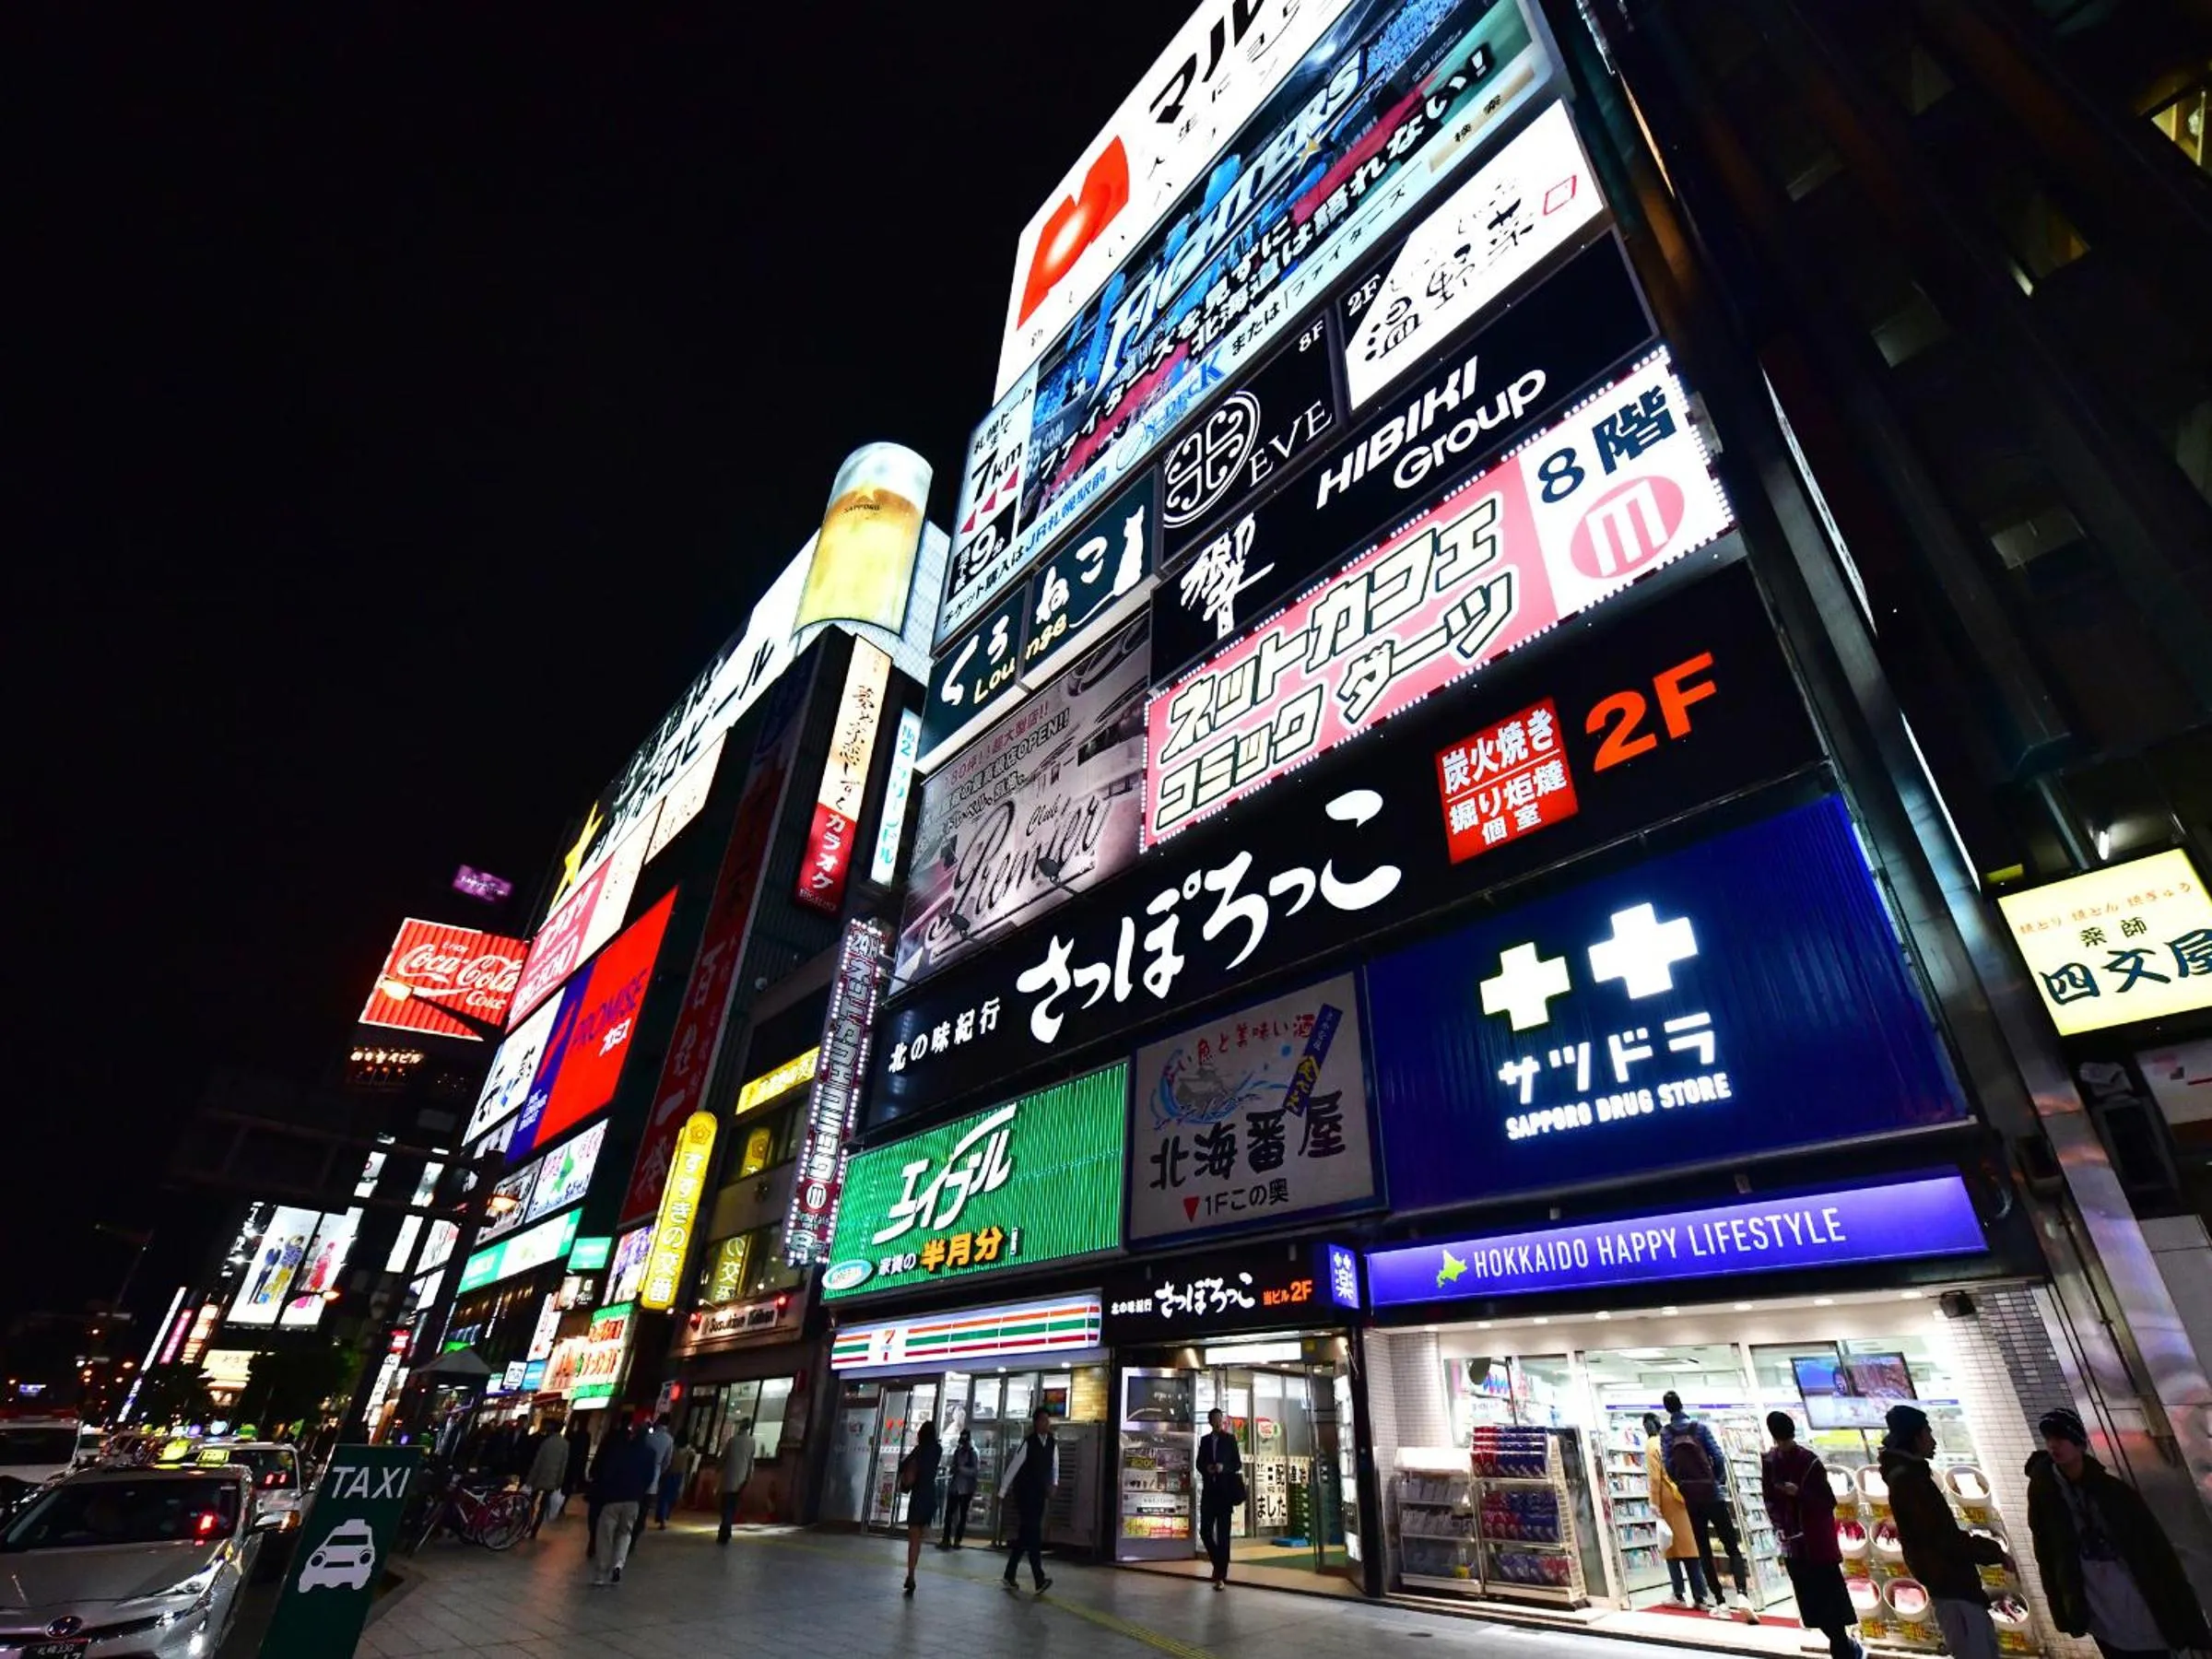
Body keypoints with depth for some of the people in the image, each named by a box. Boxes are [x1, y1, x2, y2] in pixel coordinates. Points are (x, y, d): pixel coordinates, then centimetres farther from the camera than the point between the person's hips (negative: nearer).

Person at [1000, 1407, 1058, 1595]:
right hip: (1024, 1494, -6)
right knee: (1032, 1534, -12)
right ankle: (1040, 1581, -14)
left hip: (1040, 1495, 6)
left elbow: (1054, 1467, 12)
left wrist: (1054, 1484, -8)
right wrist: (1002, 1492, -4)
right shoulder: (1027, 1443, -16)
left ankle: (1009, 1575, 25)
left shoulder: (1052, 1444, 2)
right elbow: (1012, 1468, -9)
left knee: (1025, 1535, 13)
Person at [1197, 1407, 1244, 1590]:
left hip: (1225, 1492, -3)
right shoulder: (1204, 1440, 11)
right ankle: (1217, 1562, 26)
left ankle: (1221, 1576, 1)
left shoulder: (1230, 1439, 2)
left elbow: (1238, 1464, 1)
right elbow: (1199, 1463, 12)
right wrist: (1206, 1468, -9)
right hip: (1208, 1491, 3)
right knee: (1205, 1531, 1)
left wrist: (1223, 1467, -16)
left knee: (1223, 1534, -4)